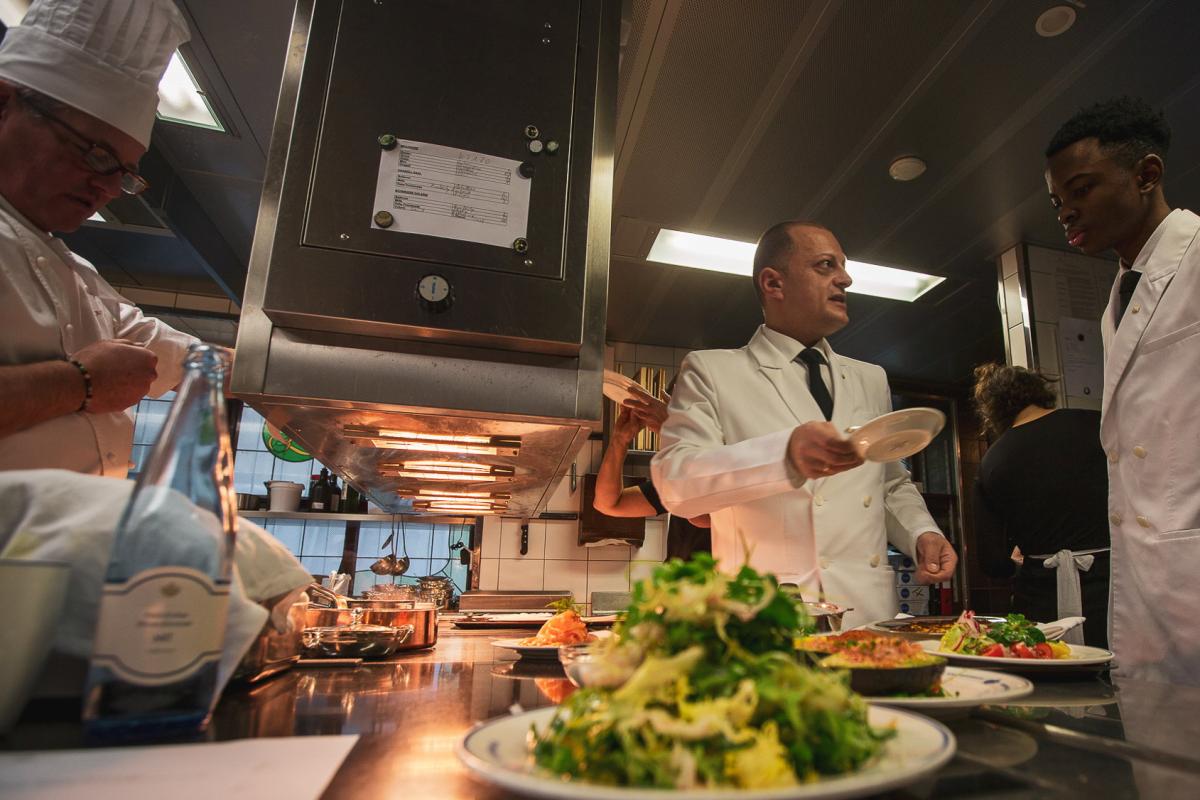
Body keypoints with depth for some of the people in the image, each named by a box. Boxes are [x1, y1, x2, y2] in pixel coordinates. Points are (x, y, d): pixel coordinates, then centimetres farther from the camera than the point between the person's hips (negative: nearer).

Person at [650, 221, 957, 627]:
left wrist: (921, 533, 8)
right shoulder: (711, 370, 2)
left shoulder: (871, 380, 20)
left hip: (871, 614, 5)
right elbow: (674, 479, -12)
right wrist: (786, 455, -26)